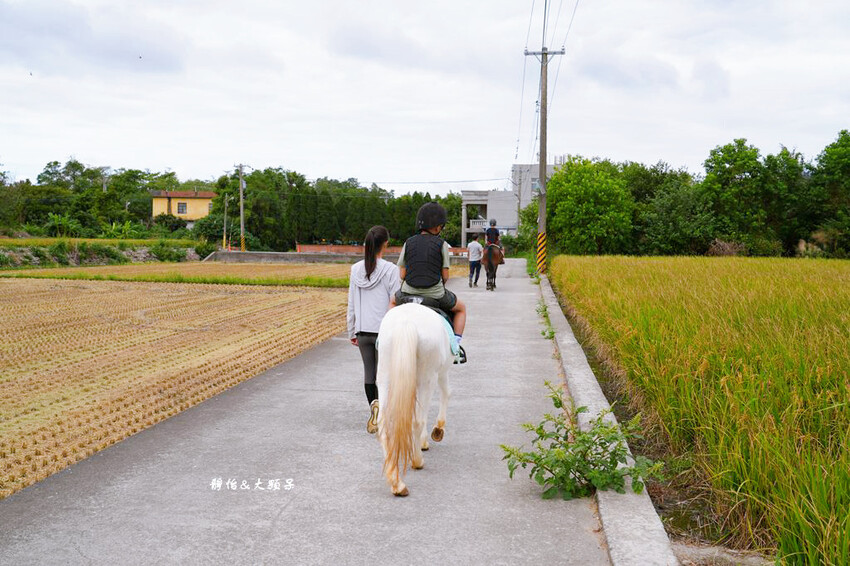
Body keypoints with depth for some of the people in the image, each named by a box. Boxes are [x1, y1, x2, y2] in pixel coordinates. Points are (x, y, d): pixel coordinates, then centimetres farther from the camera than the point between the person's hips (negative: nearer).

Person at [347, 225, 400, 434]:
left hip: (363, 331, 3)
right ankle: (379, 404, -18)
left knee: (369, 372, 13)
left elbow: (352, 304, 7)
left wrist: (352, 332, 15)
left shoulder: (356, 270, 2)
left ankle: (374, 406, 8)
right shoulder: (390, 270, -11)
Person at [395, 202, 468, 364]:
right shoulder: (442, 244, -7)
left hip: (409, 294, 2)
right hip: (436, 295, -2)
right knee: (461, 308, 27)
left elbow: (402, 274, 1)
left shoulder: (408, 243, 1)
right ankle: (456, 346, 13)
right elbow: (445, 275, -5)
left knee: (393, 301, 37)